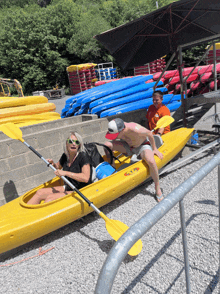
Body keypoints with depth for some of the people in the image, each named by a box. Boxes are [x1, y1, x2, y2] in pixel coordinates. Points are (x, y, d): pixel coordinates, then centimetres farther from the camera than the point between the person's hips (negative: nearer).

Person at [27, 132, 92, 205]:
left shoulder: (83, 156, -18)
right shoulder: (65, 155, 3)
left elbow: (86, 178, -32)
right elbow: (58, 166, 25)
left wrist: (65, 173, -32)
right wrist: (53, 164, 1)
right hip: (67, 188, 8)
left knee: (49, 198, -22)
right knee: (40, 192, -2)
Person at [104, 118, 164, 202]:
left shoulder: (135, 129, -39)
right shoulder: (116, 129, -23)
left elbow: (149, 133, -19)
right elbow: (113, 142, 0)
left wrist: (154, 149, -8)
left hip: (142, 146, -5)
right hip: (128, 145, 5)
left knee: (151, 161, -38)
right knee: (107, 145, -18)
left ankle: (157, 188, -12)